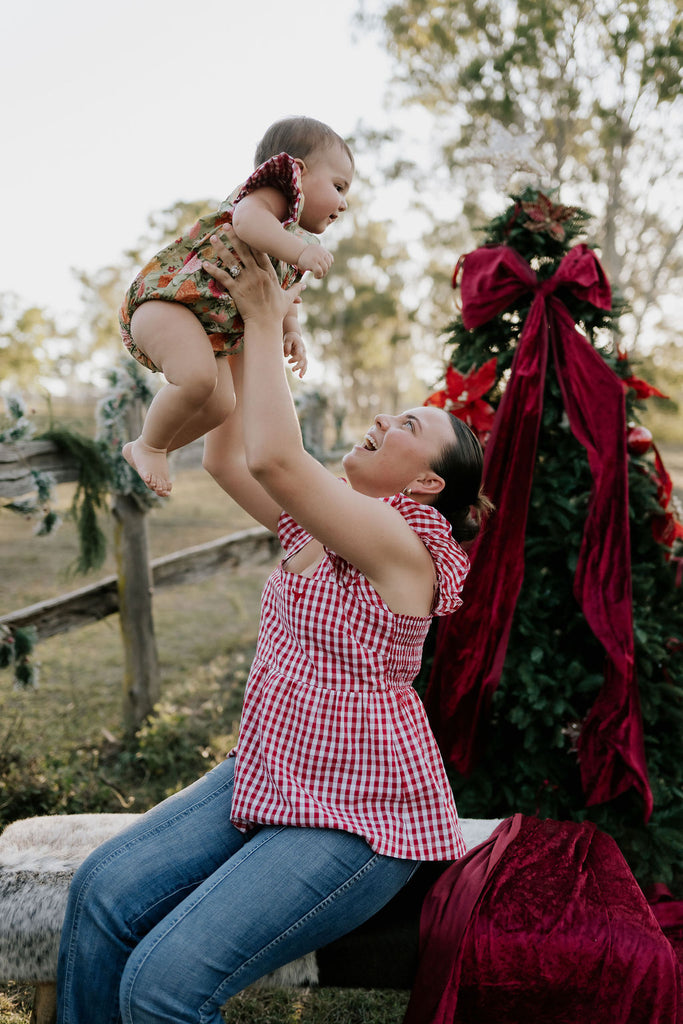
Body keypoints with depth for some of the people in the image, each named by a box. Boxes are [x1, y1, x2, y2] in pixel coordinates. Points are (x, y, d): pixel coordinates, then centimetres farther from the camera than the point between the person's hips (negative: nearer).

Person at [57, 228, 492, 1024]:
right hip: (266, 778, 8)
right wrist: (245, 328, 7)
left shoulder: (402, 542, -17)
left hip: (358, 818, -8)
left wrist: (265, 319, -17)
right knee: (103, 891, -9)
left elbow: (273, 457, -28)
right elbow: (228, 457, 13)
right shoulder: (319, 522, 9)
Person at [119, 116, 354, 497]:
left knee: (221, 405, 6)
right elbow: (246, 219, -30)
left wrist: (292, 332, 12)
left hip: (209, 331, 11)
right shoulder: (276, 191, -7)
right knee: (199, 379, -30)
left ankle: (142, 450, 24)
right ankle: (150, 445, -4)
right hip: (167, 297, -11)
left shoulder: (299, 239, 22)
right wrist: (299, 252, -38)